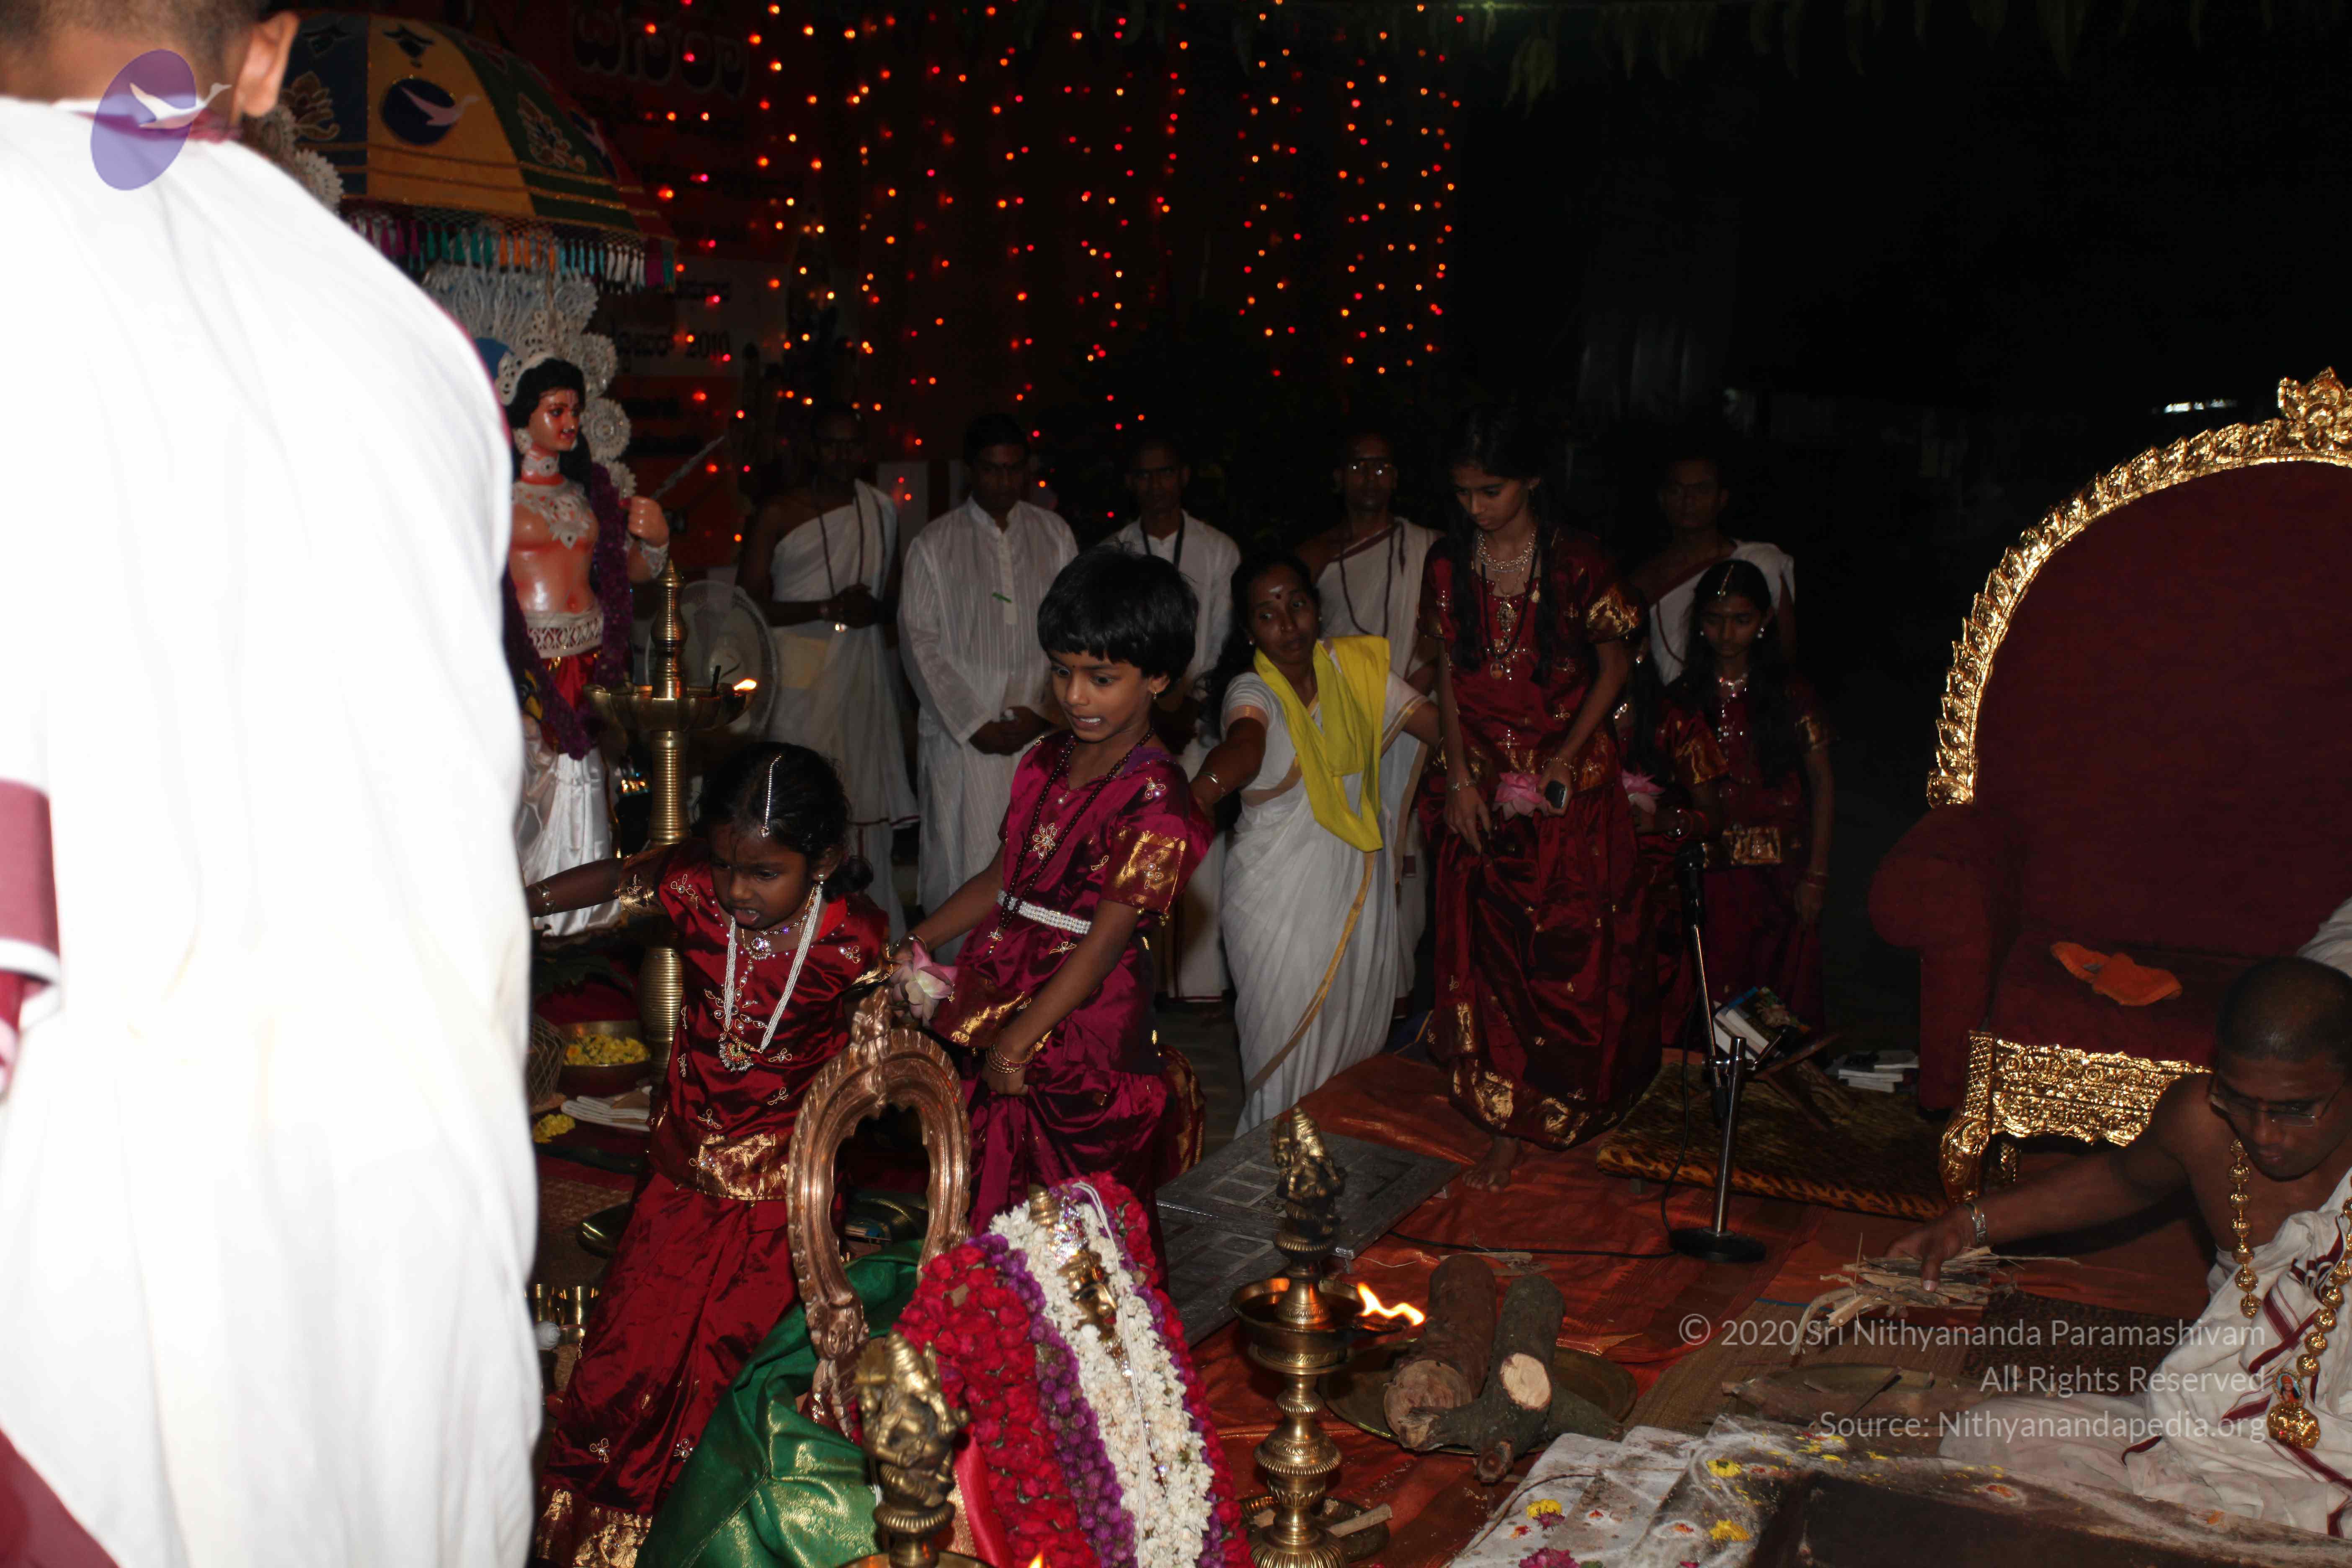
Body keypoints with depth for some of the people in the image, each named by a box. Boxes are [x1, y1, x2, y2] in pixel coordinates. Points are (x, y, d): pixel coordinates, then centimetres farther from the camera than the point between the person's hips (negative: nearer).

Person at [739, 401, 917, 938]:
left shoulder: (881, 510, 14)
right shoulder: (779, 516, 1)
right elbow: (749, 605, -3)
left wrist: (873, 609, -2)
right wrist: (827, 609, -12)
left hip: (864, 673, 4)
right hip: (800, 676, -3)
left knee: (866, 807, 2)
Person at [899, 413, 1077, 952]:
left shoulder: (1054, 535, 10)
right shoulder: (934, 545, 4)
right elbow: (920, 643, 0)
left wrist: (1045, 711, -4)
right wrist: (975, 723, -6)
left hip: (1039, 730, 2)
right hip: (963, 735, -1)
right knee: (962, 863, -3)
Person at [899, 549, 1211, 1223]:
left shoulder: (1155, 801, -15)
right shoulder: (1046, 765, 9)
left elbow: (1103, 941, -18)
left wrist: (1018, 1042, -18)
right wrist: (914, 946, 11)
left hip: (1081, 1034, -7)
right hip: (1003, 1003, 7)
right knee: (990, 1208, 13)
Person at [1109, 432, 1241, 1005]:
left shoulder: (1219, 551, 8)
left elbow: (1226, 639, 3)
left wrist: (1189, 696, -9)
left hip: (1199, 722, -1)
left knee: (1200, 849, -4)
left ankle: (1200, 982, 3)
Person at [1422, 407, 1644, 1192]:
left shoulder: (1576, 562, -9)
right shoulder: (1449, 565, 2)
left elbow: (1613, 665, -2)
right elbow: (1448, 676, 7)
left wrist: (1562, 759, -11)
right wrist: (1459, 777, -1)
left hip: (1570, 781, -3)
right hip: (1482, 777, 3)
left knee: (1566, 948, 1)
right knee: (1485, 947, 4)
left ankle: (1564, 1104, 15)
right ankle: (1503, 1124, 18)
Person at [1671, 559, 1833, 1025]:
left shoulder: (1791, 695, 3)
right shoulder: (1684, 698, 6)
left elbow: (1823, 784, 4)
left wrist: (1816, 875, -1)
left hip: (1780, 874, -1)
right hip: (1711, 876, 1)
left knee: (1781, 1008, 0)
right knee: (1714, 1005, -3)